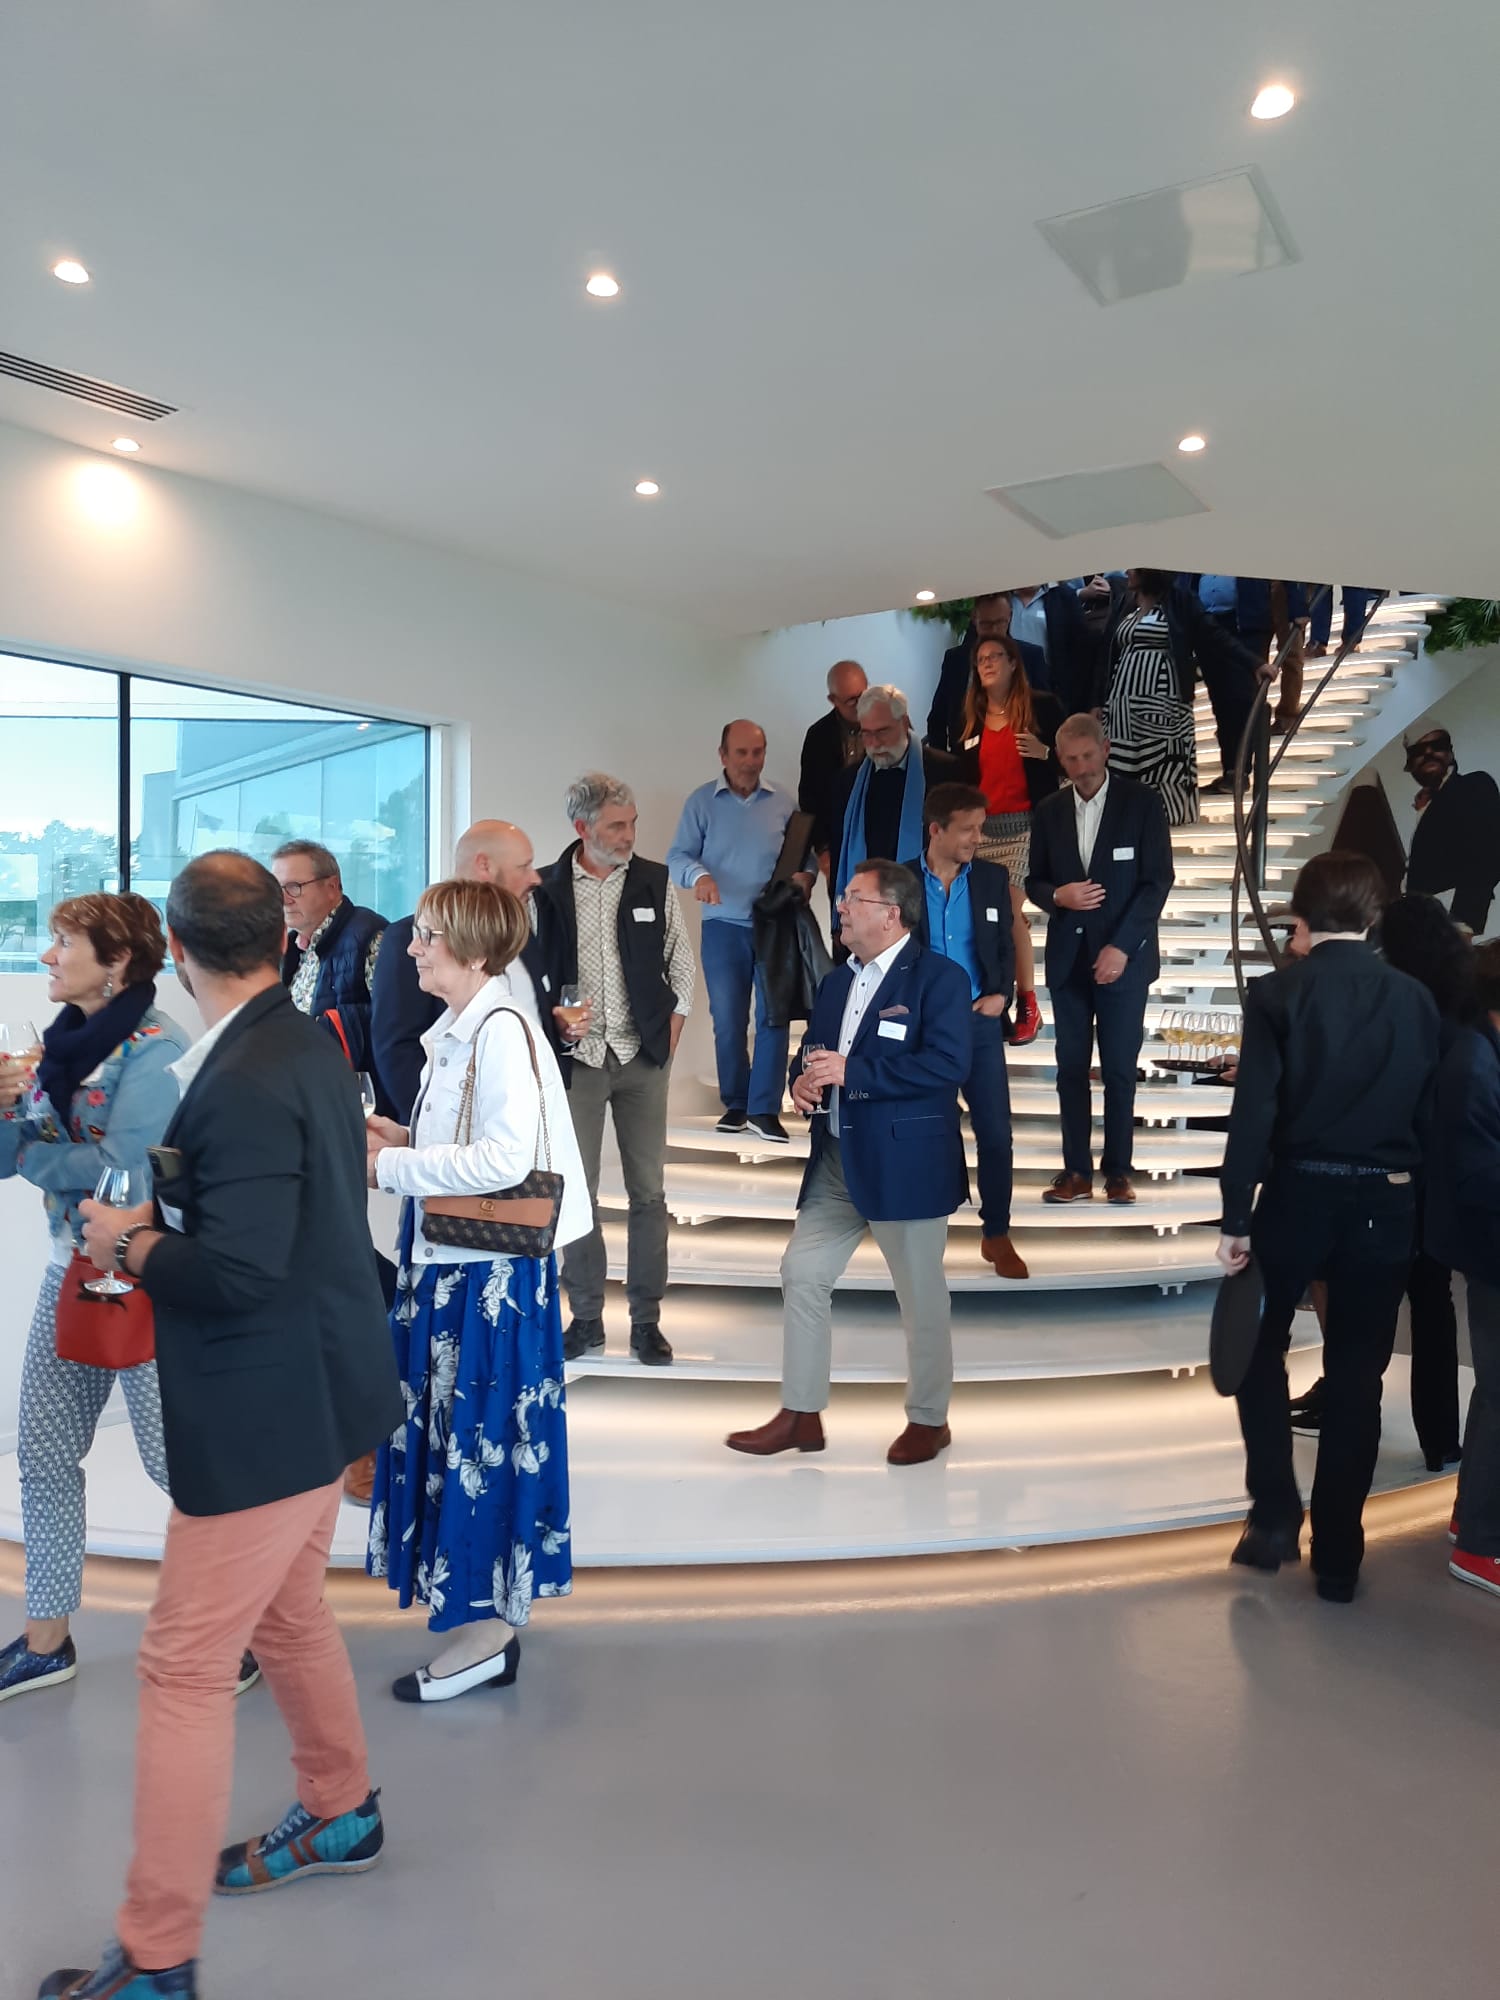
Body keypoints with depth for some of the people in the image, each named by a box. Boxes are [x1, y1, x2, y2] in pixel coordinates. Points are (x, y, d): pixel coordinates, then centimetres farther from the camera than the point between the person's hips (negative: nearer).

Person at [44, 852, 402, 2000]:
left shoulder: (243, 1084, -24)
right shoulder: (310, 1042, 5)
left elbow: (238, 1273, -28)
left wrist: (132, 1246, -11)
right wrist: (165, 1213, 3)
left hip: (270, 1413, -10)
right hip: (311, 1387, 10)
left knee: (187, 1669, 3)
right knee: (288, 1615, 26)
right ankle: (342, 1814, 47)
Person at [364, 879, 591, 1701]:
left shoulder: (501, 1031, -18)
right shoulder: (453, 1032, 10)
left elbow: (504, 1158, -25)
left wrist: (392, 1166, -17)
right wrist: (405, 1138, 3)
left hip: (489, 1269, -9)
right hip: (445, 1258, 9)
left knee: (480, 1436, 2)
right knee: (446, 1433, 16)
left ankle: (485, 1626, 18)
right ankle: (484, 1612, 30)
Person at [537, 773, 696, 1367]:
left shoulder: (655, 882, 2)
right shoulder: (546, 889, -2)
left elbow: (681, 962, 8)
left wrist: (670, 1034, 3)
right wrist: (554, 1019, -11)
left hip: (643, 1057, 1)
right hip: (576, 1056, -1)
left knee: (648, 1191, 4)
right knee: (576, 1190, 5)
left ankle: (646, 1321, 15)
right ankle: (586, 1317, 19)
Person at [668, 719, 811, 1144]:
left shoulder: (783, 801, 5)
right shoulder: (701, 801, 2)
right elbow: (678, 856, -3)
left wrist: (805, 874, -13)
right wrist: (698, 875, -24)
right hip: (723, 926, 0)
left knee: (774, 1015, -3)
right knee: (727, 1019, 7)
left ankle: (765, 1109, 3)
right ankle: (735, 1104, 21)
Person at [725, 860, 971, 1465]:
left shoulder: (939, 977, -9)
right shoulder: (837, 981, 14)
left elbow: (946, 1064, -21)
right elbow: (812, 1052, 21)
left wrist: (850, 1072, -22)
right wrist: (803, 1080, -3)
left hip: (906, 1161, -7)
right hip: (836, 1159, 7)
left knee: (921, 1292, 6)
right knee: (802, 1274, 6)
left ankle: (929, 1419, 25)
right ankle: (800, 1415, 18)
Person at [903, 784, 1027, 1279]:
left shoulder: (993, 877, 3)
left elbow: (1005, 945, 7)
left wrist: (1002, 995, -8)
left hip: (979, 1021, 2)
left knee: (996, 1133, 3)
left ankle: (997, 1235, 18)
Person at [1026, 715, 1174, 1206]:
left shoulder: (1142, 803, -3)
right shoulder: (1048, 812, 7)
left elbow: (1158, 880, -6)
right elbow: (1034, 881, 12)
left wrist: (1121, 947, -14)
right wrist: (1058, 895, -13)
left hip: (1122, 956, -3)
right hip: (1068, 957, 3)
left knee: (1119, 1068, 2)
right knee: (1071, 1067, 4)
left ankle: (1118, 1171, 12)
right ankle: (1076, 1172, 10)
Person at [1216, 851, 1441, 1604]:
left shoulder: (1277, 993, -9)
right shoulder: (1416, 999, 0)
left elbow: (1254, 1113, -12)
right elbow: (1430, 1114, 3)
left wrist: (1236, 1215, -7)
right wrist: (1417, 1201, 12)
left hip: (1297, 1195, -2)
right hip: (1385, 1205, 2)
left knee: (1261, 1351, 18)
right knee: (1356, 1378, 10)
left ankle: (1274, 1513, 11)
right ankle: (1337, 1555, 18)